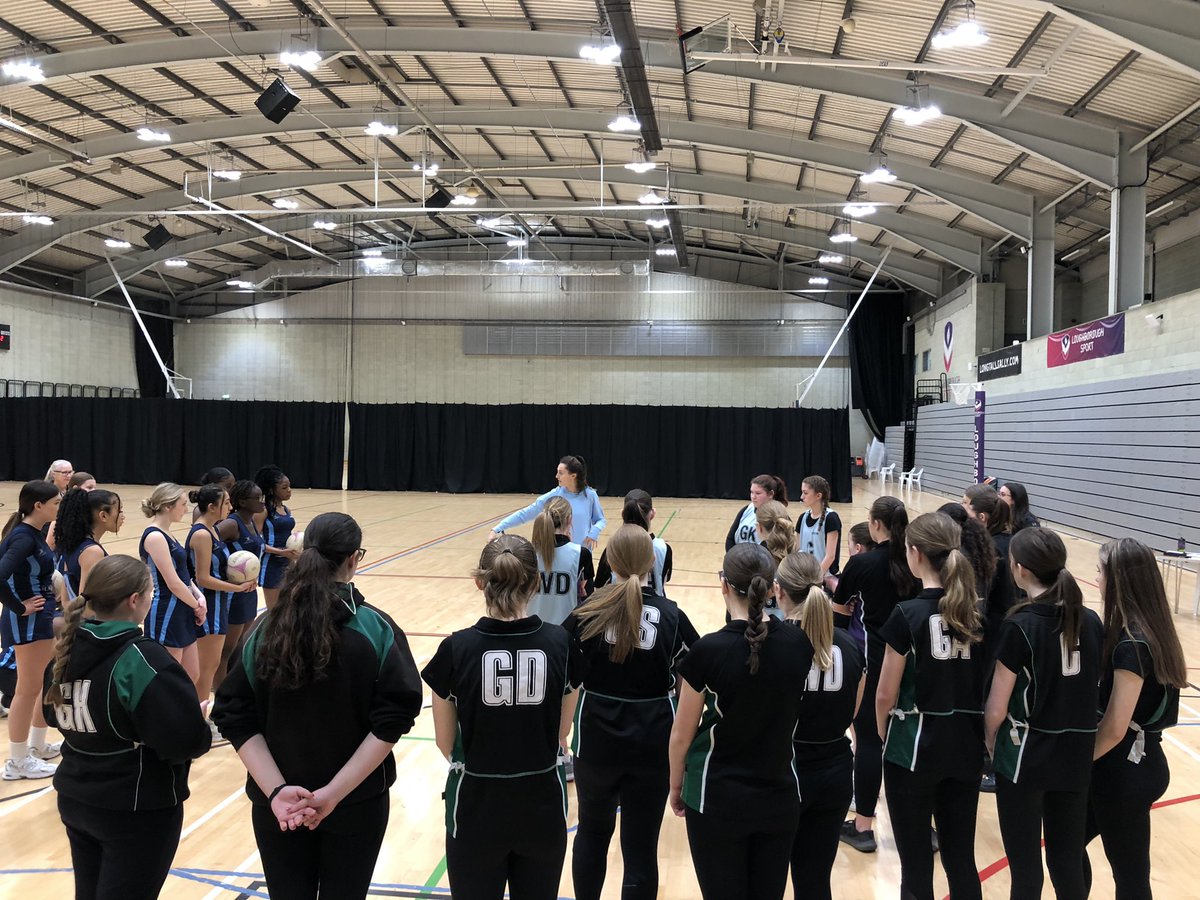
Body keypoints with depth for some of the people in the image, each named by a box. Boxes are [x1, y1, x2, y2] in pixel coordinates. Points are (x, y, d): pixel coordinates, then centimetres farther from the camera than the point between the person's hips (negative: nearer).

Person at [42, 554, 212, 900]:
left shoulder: (67, 649, -1)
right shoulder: (141, 658, -24)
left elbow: (55, 715, 17)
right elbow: (188, 741, -27)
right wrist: (200, 728, -7)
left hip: (75, 799, 7)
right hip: (137, 810, -7)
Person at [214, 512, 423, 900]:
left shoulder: (265, 629, -6)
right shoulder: (376, 628, -13)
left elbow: (238, 720, -9)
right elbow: (391, 721, -18)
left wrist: (276, 790, -14)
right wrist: (335, 792, -16)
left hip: (278, 806, 2)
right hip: (356, 804, -1)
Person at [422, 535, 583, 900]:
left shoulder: (457, 649, -15)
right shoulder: (561, 643, -10)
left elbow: (446, 742, -3)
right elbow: (562, 732, 1)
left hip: (477, 807, -1)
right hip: (542, 805, 2)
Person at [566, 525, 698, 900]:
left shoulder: (588, 612, -8)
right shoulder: (670, 615, -7)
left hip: (596, 738, 1)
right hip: (652, 742, -1)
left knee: (592, 831, 24)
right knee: (641, 847, 7)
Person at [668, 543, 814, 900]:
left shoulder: (708, 650, -19)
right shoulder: (800, 643, -8)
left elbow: (682, 734, -8)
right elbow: (796, 712, 7)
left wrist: (676, 786, 7)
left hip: (717, 799, -3)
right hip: (780, 796, 3)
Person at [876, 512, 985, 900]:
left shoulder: (908, 614, -15)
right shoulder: (979, 612, -1)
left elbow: (885, 696, -10)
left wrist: (885, 735, 7)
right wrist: (980, 735, 16)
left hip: (914, 748, -5)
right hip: (966, 748, 5)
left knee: (916, 860, 7)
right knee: (961, 856, 15)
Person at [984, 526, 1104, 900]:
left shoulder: (1020, 626, -17)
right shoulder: (1091, 621, -1)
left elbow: (997, 708, -13)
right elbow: (1096, 691, 8)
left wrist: (991, 741, 6)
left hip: (1025, 756, -5)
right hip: (1076, 756, 5)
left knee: (1026, 865, 9)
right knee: (1068, 863, 15)